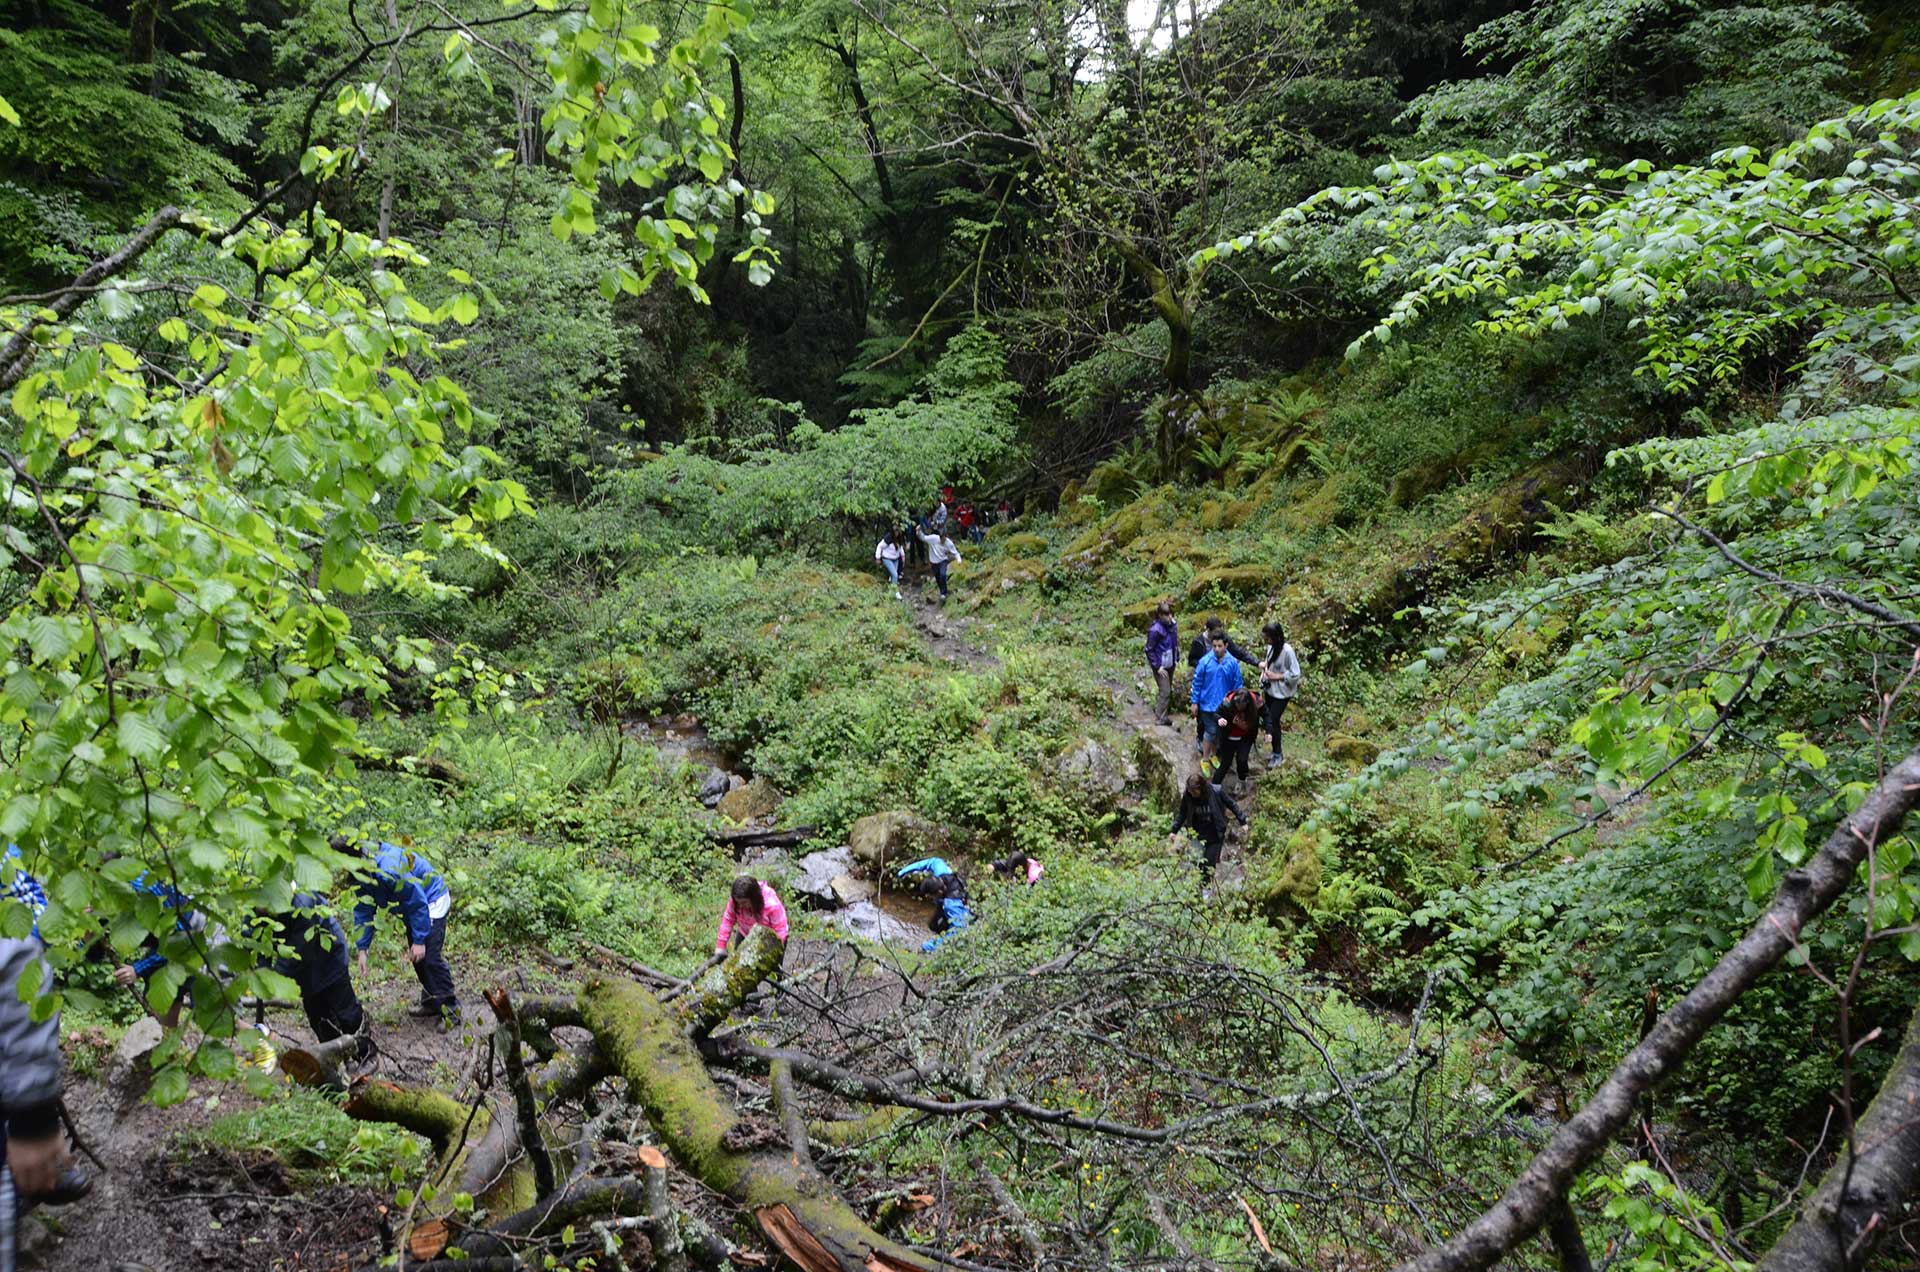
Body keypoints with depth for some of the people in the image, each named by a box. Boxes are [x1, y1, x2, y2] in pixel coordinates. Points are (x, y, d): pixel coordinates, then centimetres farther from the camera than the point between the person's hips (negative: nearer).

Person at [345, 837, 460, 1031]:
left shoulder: (388, 870, -38)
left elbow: (418, 903, -29)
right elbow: (363, 911, 0)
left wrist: (419, 940, -23)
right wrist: (362, 949, -4)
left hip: (432, 901, -9)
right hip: (414, 903, 9)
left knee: (431, 956, -13)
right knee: (416, 957, 14)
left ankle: (451, 1011, -6)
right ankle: (431, 1003, 29)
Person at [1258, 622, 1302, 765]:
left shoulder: (1287, 651, -25)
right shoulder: (1271, 647, -3)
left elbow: (1295, 674, -20)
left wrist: (1276, 676, -21)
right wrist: (1264, 664, -3)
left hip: (1281, 693, -7)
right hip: (1270, 689, 7)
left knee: (1273, 721, -3)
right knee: (1270, 719, 14)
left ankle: (1278, 754, 15)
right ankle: (1275, 751, 30)